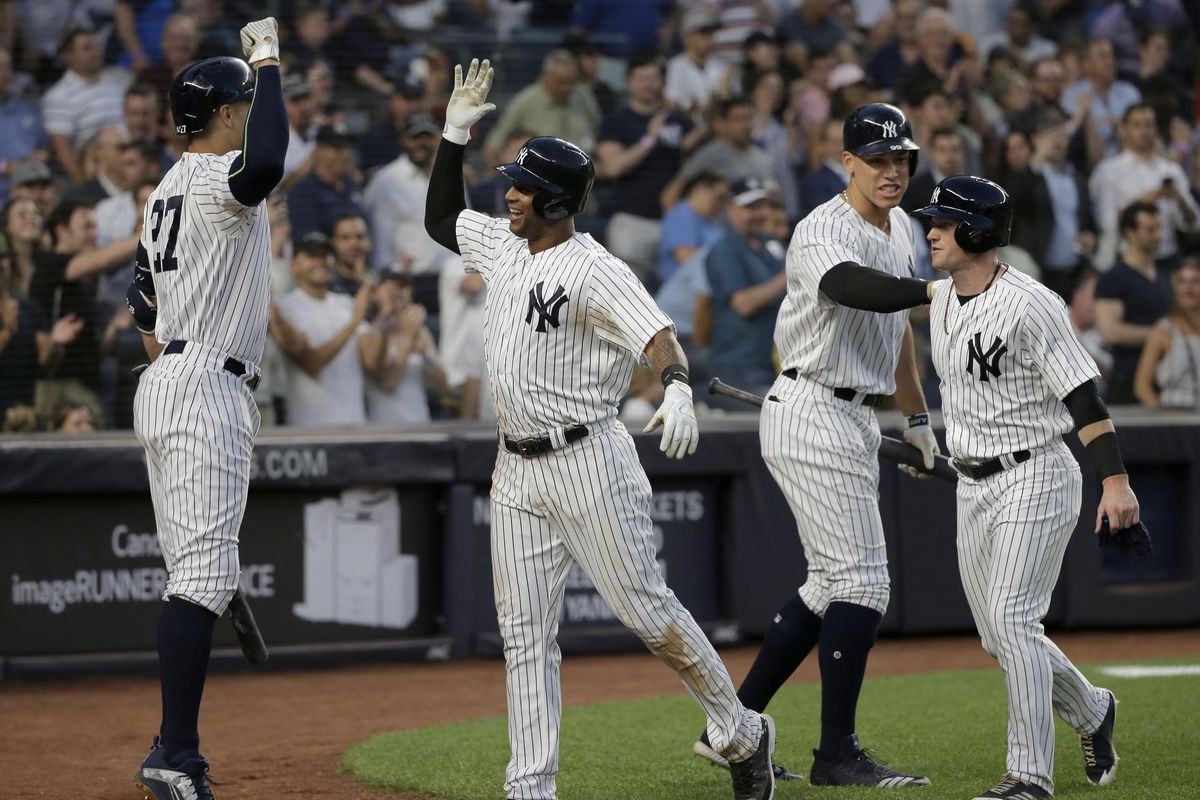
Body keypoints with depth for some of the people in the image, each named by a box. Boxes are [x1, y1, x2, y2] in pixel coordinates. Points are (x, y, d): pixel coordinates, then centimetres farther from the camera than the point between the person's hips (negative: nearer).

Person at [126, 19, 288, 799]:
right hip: (207, 390, -10)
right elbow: (266, 163, -37)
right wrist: (269, 60, -25)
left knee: (192, 575, 12)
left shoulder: (167, 191, 18)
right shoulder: (216, 181, -13)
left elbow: (143, 299, 25)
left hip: (163, 385, 10)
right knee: (206, 570, -13)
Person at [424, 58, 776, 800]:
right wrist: (455, 134, 16)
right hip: (517, 471, 8)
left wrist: (679, 390, -48)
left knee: (648, 611, -3)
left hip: (588, 464, -8)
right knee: (525, 632, 4)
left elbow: (657, 335, -27)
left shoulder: (594, 271, -16)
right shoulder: (502, 243, 9)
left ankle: (742, 733, 14)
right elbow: (440, 218, 27)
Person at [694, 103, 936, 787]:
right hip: (813, 415, -10)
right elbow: (853, 285, -42)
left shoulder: (900, 228, 12)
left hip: (855, 421, 10)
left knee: (833, 582, 13)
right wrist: (933, 288, -56)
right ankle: (837, 755, -7)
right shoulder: (823, 232, -18)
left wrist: (918, 417, 26)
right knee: (862, 581, -12)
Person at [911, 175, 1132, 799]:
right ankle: (1091, 712, 34)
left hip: (1034, 478, -8)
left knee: (1012, 622, -15)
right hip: (972, 487, 8)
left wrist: (1116, 480, -27)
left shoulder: (1029, 305, -18)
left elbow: (1082, 395, -21)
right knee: (998, 636, 11)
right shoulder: (942, 301, 8)